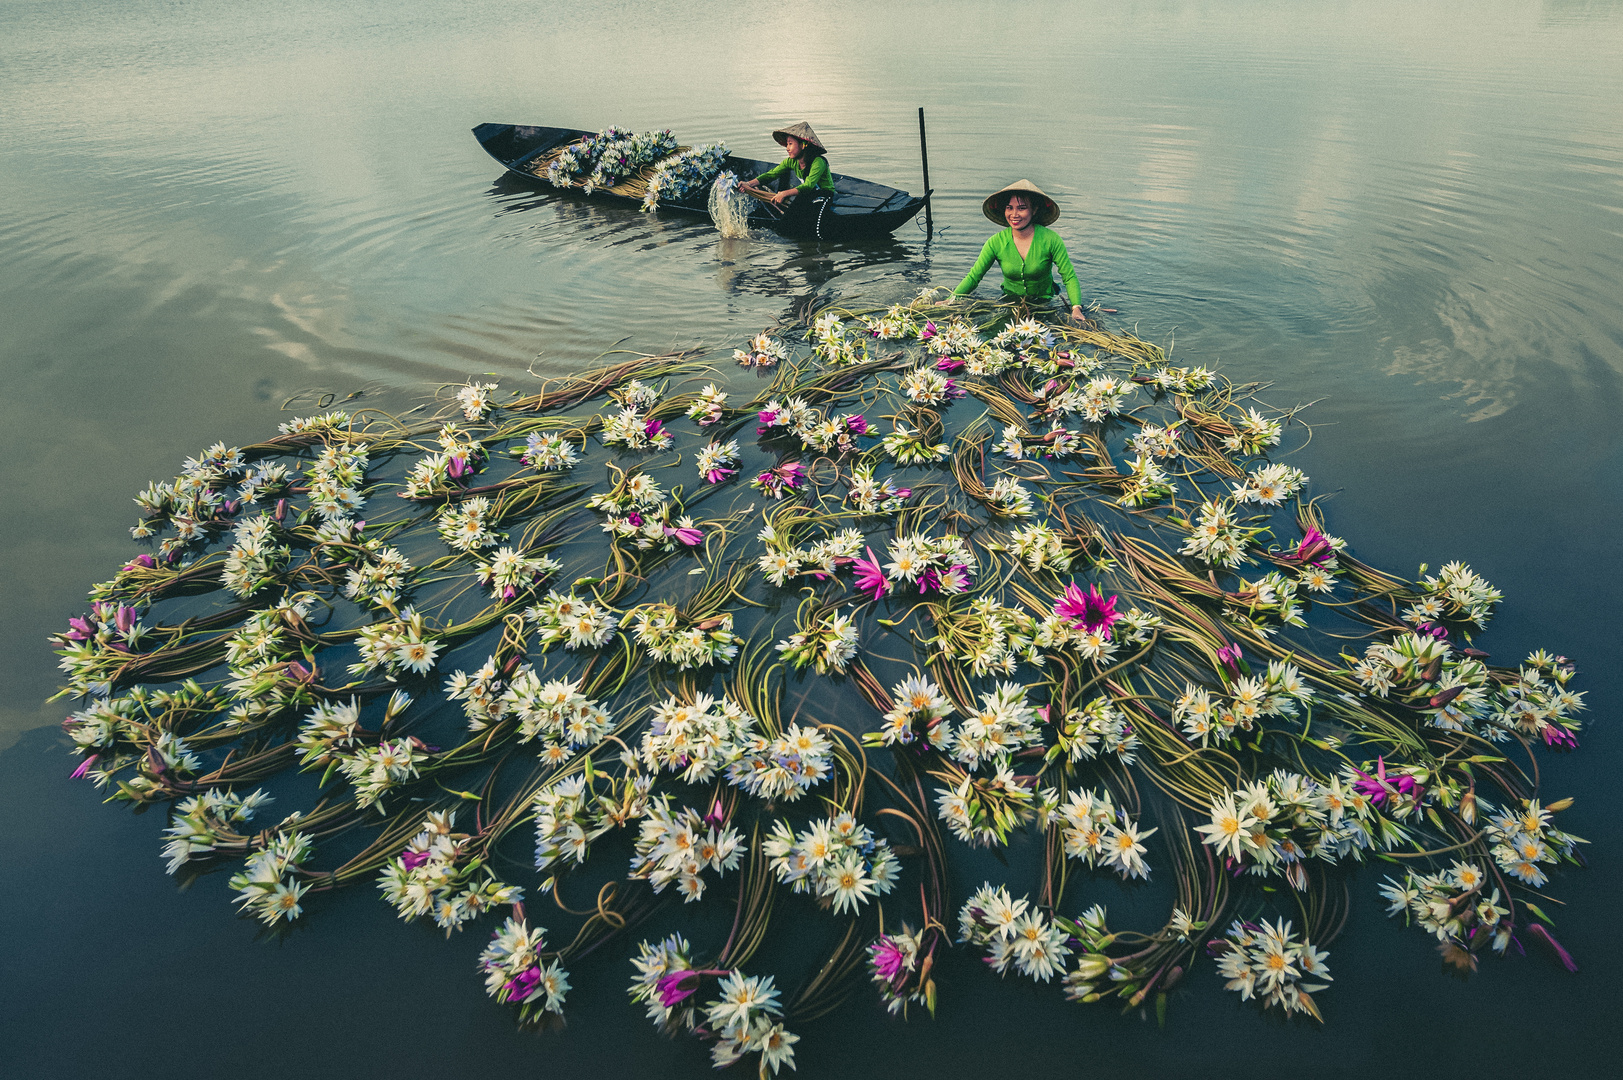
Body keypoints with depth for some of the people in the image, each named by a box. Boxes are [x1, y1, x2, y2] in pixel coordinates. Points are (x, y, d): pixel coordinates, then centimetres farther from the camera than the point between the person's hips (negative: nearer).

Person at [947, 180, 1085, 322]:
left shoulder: (1050, 239, -11)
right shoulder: (996, 242, -7)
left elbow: (1069, 277, -8)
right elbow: (973, 277, -3)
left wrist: (1076, 308, -24)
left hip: (1044, 304, -1)